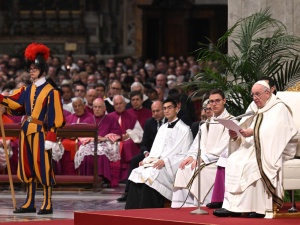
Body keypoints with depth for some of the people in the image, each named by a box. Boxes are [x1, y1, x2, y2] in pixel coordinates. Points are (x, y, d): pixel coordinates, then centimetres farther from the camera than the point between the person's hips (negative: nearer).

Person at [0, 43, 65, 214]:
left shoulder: (51, 91, -5)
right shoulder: (27, 90, 14)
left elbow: (55, 116, -9)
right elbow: (16, 105, 1)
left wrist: (51, 136, -16)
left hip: (40, 133, -7)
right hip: (26, 132, 7)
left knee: (43, 167, -5)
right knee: (28, 167, 9)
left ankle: (48, 205, 1)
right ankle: (30, 203, 16)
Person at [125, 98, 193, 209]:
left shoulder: (184, 129, 0)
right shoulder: (163, 128, 24)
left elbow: (184, 155, -6)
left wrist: (165, 161, -17)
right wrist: (147, 160, 3)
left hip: (171, 167, -7)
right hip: (156, 162, 7)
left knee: (149, 176, -32)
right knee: (137, 174, -21)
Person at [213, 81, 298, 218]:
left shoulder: (279, 108, -1)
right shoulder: (258, 112, 23)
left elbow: (274, 131, -18)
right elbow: (249, 135, 17)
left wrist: (253, 132, -27)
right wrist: (237, 135, -4)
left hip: (272, 151, -7)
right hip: (255, 149, 7)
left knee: (251, 164, -34)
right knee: (233, 160, -18)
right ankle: (231, 205, -27)